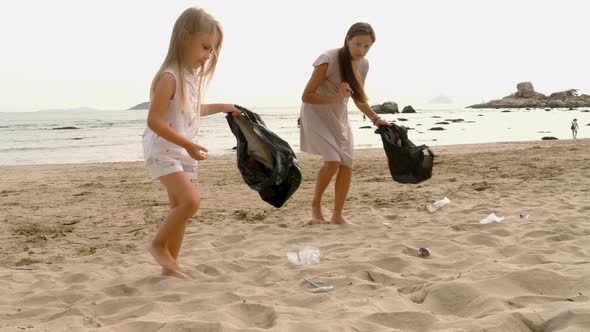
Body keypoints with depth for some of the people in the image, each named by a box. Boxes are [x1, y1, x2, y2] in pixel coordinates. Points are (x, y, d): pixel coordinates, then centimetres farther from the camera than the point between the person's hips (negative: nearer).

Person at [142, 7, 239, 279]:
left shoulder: (193, 76, 9)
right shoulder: (169, 77, -19)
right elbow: (154, 121, -24)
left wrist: (221, 107, 21)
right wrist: (188, 144, -27)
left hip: (182, 153, 9)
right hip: (162, 151, -9)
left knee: (179, 208, 10)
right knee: (191, 201, -21)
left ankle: (169, 264, 19)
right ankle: (158, 244, 0)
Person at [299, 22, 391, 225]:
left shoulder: (363, 65, -5)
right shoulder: (328, 60, -26)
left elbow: (358, 98, 10)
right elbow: (306, 96, -24)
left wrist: (375, 118, -4)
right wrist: (336, 98, -36)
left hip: (339, 117, 6)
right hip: (317, 115, -6)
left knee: (346, 165, -1)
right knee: (333, 161, -20)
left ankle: (337, 215, 13)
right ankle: (316, 205, 4)